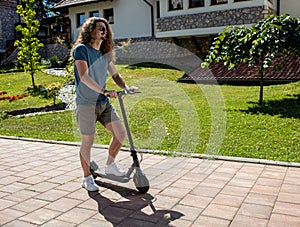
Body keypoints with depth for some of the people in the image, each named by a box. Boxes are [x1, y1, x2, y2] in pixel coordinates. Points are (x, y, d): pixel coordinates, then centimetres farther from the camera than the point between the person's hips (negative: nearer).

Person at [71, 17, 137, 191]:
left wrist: (127, 88, -4)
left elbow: (115, 74, 15)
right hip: (86, 103, -7)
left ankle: (110, 164, 25)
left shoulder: (105, 53, 13)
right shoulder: (81, 49, -9)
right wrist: (104, 91, -30)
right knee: (88, 142, 1)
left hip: (104, 103, 7)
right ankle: (87, 177, 19)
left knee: (121, 132, 2)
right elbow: (84, 77, -21)